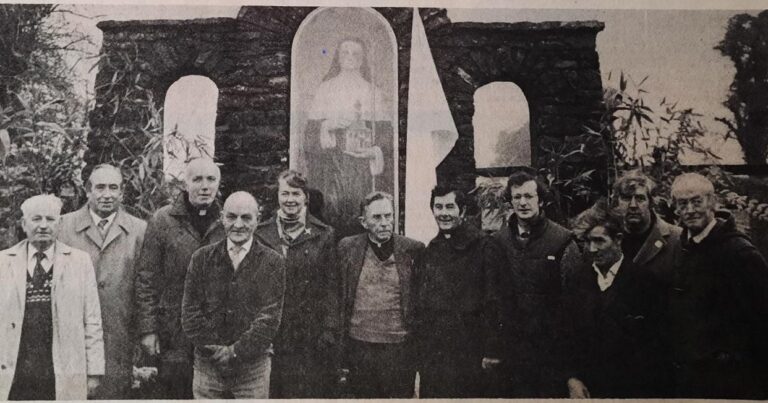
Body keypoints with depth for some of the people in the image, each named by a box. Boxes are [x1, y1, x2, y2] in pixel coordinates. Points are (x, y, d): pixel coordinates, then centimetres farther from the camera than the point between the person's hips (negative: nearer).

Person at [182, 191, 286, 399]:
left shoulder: (272, 263, -2)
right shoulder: (202, 258, 3)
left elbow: (270, 317, -7)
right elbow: (190, 312, 0)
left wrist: (236, 351, -11)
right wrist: (216, 350, -9)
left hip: (253, 367, -1)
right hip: (207, 364, 2)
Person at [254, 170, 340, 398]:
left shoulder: (324, 236, 4)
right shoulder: (262, 234, 7)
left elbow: (332, 288, 1)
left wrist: (329, 331, -6)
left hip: (311, 338, -1)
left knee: (311, 391, 1)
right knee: (270, 391, 5)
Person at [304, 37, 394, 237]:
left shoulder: (373, 91, 12)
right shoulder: (326, 89, 11)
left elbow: (386, 130, 6)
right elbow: (311, 127, 5)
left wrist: (377, 150, -11)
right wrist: (326, 125, -14)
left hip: (364, 159, 1)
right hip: (333, 162, 0)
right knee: (333, 210, -8)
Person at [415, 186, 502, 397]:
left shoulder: (482, 246, -9)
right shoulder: (432, 249, 11)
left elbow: (493, 303, -12)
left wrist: (491, 350, -14)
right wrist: (419, 346, 12)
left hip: (468, 353, -6)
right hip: (432, 354, 6)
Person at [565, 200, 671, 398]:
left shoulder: (646, 281, -8)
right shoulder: (576, 282, 4)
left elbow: (656, 343, -7)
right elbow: (568, 337, 6)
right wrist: (573, 378, -4)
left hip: (635, 390, -3)